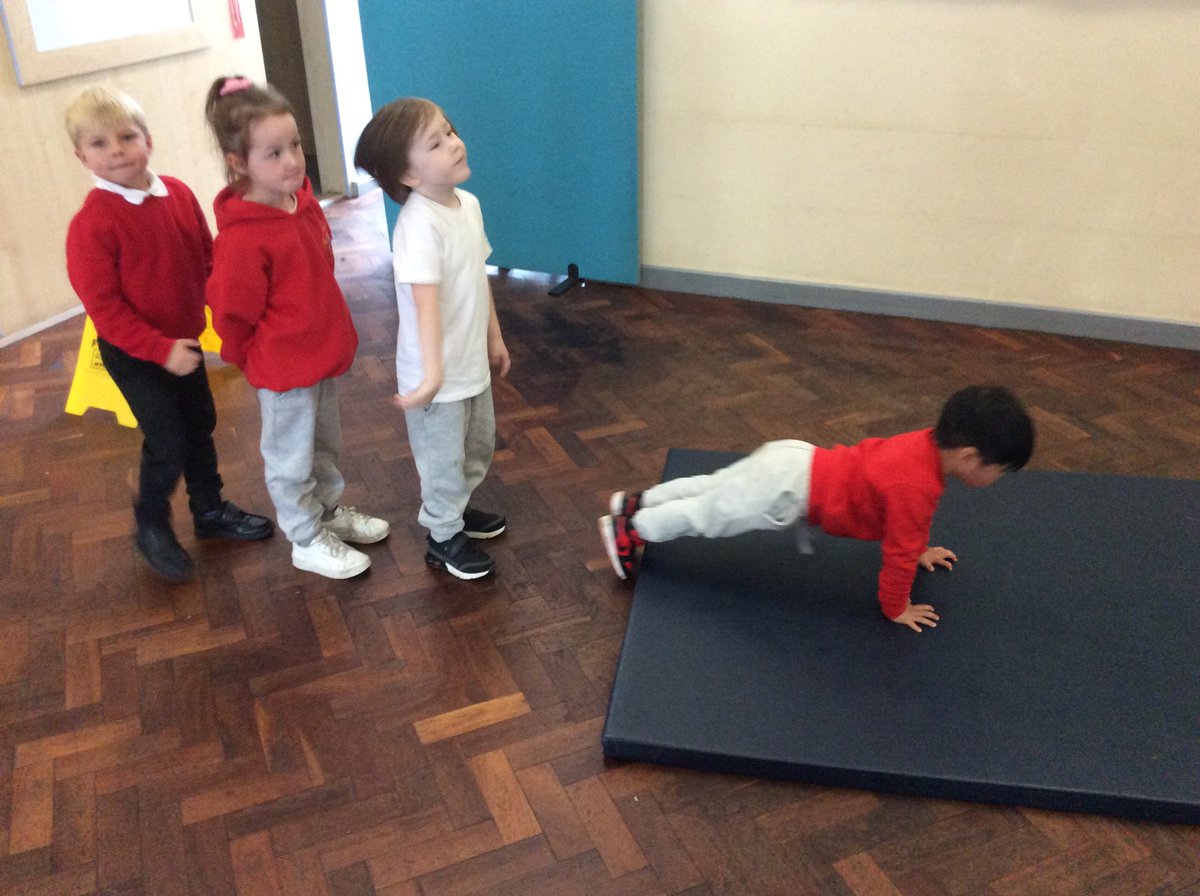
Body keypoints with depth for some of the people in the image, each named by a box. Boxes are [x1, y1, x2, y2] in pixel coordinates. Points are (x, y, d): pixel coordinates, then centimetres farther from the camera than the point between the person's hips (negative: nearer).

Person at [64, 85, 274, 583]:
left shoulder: (178, 193, -6)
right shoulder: (92, 224, -22)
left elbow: (207, 258, 5)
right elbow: (102, 306, -21)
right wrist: (160, 350, -23)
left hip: (184, 341, 6)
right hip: (134, 354, -5)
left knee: (200, 427, 18)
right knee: (167, 442, -1)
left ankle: (210, 510, 38)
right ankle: (151, 527, 23)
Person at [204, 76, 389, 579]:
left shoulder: (303, 202, -3)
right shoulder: (243, 238, -28)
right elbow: (233, 315, -18)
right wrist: (253, 359, -2)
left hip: (324, 351, 8)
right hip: (283, 368, -8)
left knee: (325, 443, 25)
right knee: (291, 458, 13)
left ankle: (331, 509, 47)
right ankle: (307, 541, 31)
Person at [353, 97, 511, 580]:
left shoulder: (468, 204, 0)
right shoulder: (420, 225, -26)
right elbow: (426, 302, -33)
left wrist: (494, 338, 17)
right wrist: (432, 374, -37)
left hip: (472, 363, 8)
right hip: (437, 375, -8)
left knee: (478, 444, 26)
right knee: (443, 459, 11)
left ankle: (459, 508, 49)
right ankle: (443, 538, 32)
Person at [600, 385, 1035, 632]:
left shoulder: (928, 444, 2)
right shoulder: (917, 486, -27)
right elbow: (900, 550, -19)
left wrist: (919, 550, 31)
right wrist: (895, 608, -5)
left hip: (794, 461, 9)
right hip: (790, 489, -9)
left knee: (712, 490, 22)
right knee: (707, 516, 7)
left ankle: (638, 502, 36)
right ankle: (630, 529, 20)